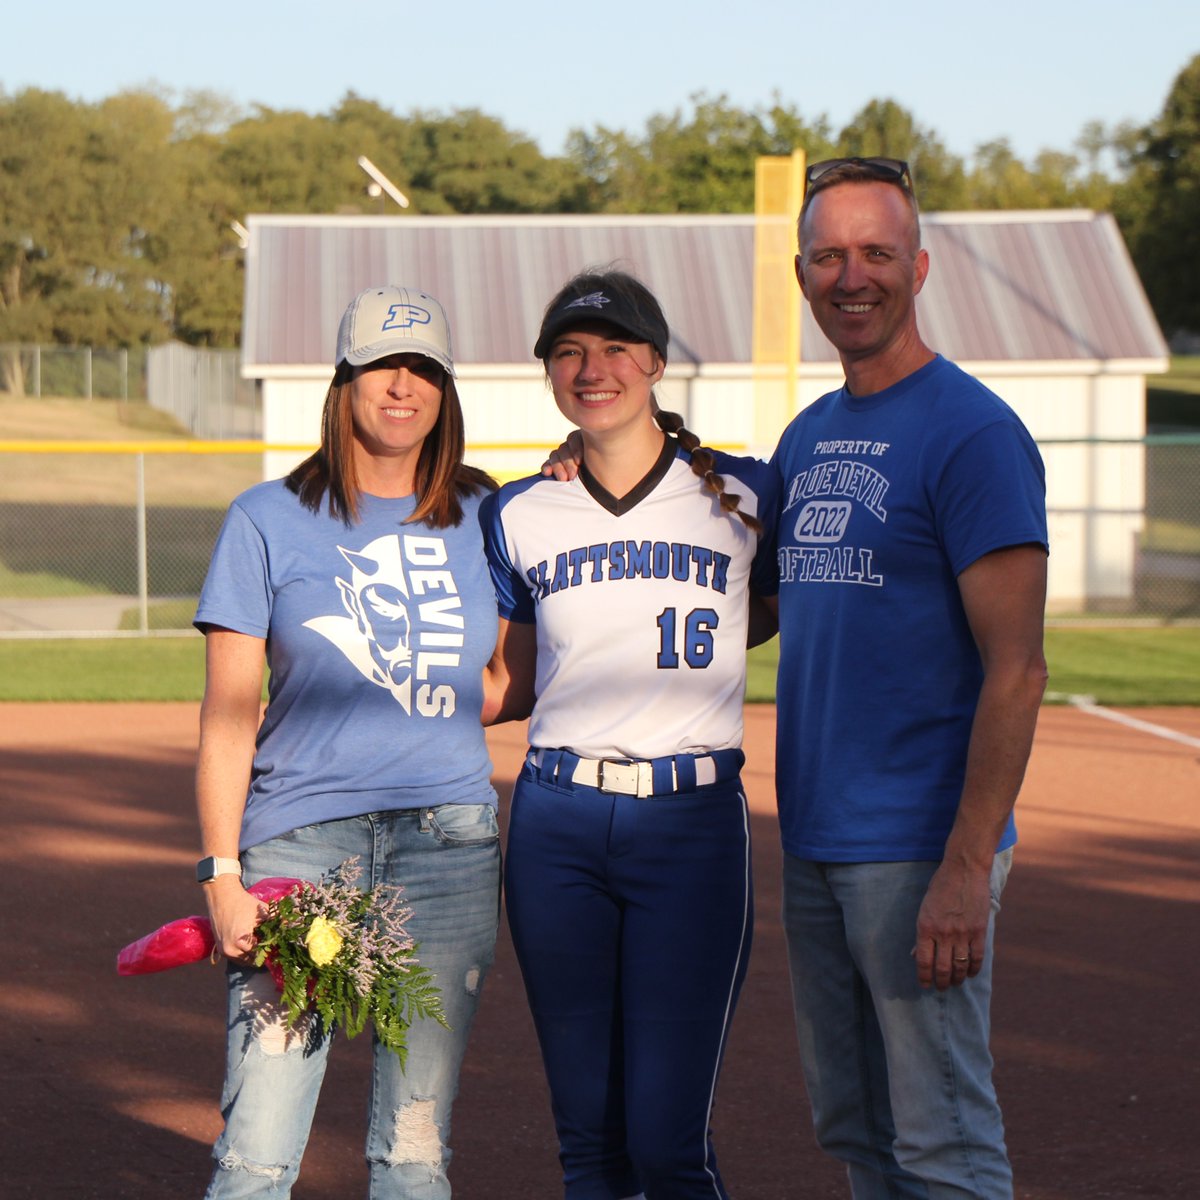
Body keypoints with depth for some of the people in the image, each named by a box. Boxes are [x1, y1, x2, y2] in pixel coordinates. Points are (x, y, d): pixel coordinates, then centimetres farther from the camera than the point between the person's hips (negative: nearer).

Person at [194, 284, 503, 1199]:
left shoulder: (482, 519, 12)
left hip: (447, 840, 2)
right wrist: (223, 875, -7)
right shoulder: (269, 521, 5)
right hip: (301, 839, -2)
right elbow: (228, 715, 2)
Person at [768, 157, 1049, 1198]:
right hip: (812, 840, 8)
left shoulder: (972, 431, -12)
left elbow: (1015, 669, -17)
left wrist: (967, 869, -23)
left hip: (919, 845, -8)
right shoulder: (807, 437, 13)